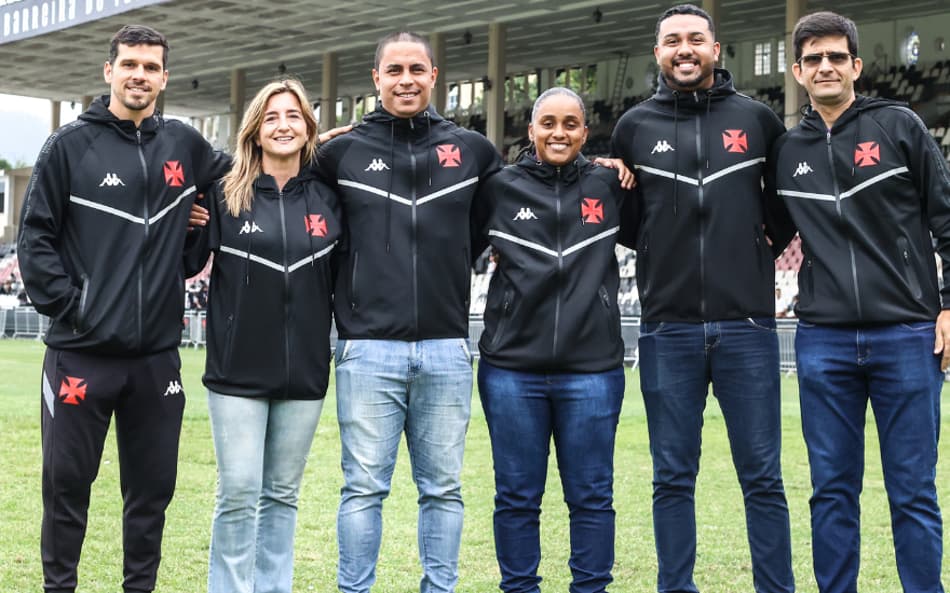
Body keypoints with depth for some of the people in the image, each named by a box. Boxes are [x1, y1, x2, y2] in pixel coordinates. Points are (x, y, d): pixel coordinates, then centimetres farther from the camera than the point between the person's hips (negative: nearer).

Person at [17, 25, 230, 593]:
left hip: (157, 355, 3)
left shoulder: (184, 144, 8)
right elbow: (35, 237, -2)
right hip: (81, 352, -3)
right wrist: (66, 304, -9)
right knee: (67, 484, 4)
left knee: (153, 487, 10)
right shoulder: (71, 145, -1)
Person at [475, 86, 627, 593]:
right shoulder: (499, 188, 5)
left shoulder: (610, 187, 6)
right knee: (517, 496, 6)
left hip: (592, 369, 0)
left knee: (591, 494, 5)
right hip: (511, 367, 0)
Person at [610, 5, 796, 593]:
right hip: (668, 330, 1)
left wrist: (770, 241, 7)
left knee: (762, 476, 3)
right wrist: (654, 247, 3)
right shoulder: (635, 126, 7)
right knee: (674, 478, 6)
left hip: (748, 327, -1)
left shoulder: (756, 118, 6)